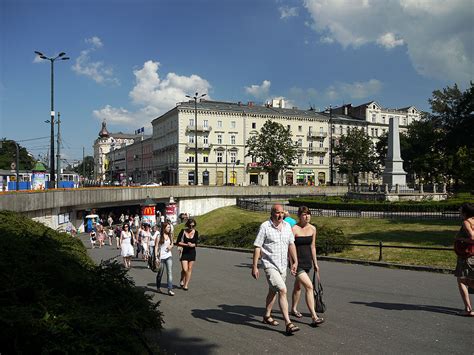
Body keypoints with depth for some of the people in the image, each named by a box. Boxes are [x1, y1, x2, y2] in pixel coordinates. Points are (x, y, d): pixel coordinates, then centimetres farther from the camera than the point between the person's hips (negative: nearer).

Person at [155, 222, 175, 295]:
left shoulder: (170, 235, 6)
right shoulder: (159, 236, -7)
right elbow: (156, 247, -7)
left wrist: (171, 246, -3)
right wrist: (156, 257, -13)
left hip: (169, 256, 3)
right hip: (161, 257, -3)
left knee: (170, 272, -9)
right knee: (160, 273, 11)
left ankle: (170, 290, -11)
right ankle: (158, 287, 34)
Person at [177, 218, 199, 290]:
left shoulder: (195, 232, 0)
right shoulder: (183, 231, -8)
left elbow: (195, 243, -2)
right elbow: (178, 243, -8)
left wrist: (192, 245, -23)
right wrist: (186, 244, -19)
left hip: (192, 252, 3)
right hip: (184, 252, -3)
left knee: (190, 269, 4)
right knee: (185, 269, -8)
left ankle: (186, 285, 16)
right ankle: (182, 280, 24)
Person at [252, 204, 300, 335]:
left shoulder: (287, 226, 6)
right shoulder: (265, 226, -12)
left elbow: (291, 244, 12)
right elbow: (257, 247, -11)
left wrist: (295, 262, 8)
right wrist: (254, 267, -13)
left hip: (283, 265, 7)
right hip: (270, 265, -6)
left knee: (273, 291, 20)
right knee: (283, 290, -17)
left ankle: (267, 316, 39)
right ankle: (288, 324, -14)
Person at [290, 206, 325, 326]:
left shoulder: (312, 229, 4)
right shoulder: (294, 229, -14)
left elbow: (312, 247, 13)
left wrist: (315, 263, 17)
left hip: (307, 261, 6)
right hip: (297, 262, -6)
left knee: (298, 286, 21)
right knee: (309, 286, -16)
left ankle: (294, 309, 39)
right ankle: (314, 317, -13)